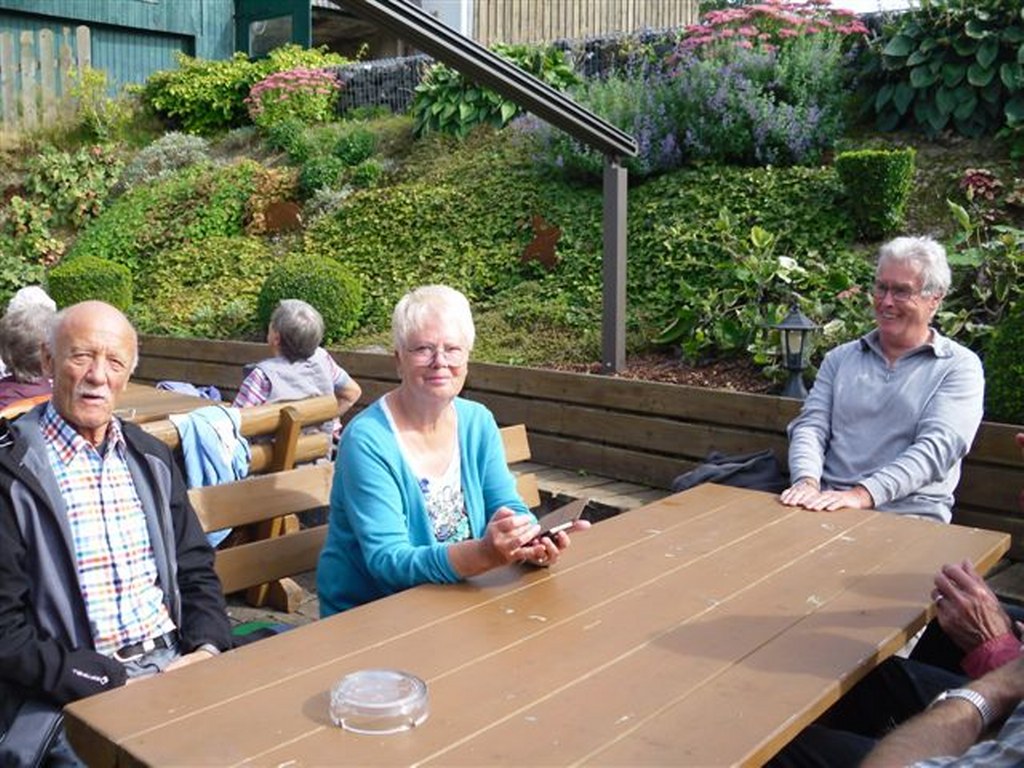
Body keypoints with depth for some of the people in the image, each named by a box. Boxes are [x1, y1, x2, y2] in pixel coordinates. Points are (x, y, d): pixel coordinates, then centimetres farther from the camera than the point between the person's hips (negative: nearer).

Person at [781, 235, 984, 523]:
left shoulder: (960, 366, 5)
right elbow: (811, 425, 8)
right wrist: (807, 482, -14)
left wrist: (863, 494, -24)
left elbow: (937, 447, -9)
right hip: (829, 506, 3)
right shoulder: (840, 358, 18)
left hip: (909, 513, -3)